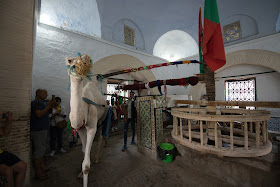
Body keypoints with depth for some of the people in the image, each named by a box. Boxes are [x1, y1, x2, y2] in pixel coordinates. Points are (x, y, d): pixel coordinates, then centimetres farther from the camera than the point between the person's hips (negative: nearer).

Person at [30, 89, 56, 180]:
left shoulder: (42, 102, 16)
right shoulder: (36, 102, -14)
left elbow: (46, 113, 20)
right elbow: (39, 114, -26)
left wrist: (51, 105, 6)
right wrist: (49, 106, -22)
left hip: (42, 129, 10)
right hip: (38, 130, -10)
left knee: (42, 149, 18)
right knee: (39, 151, -3)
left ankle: (43, 167, 30)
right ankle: (38, 173, 8)